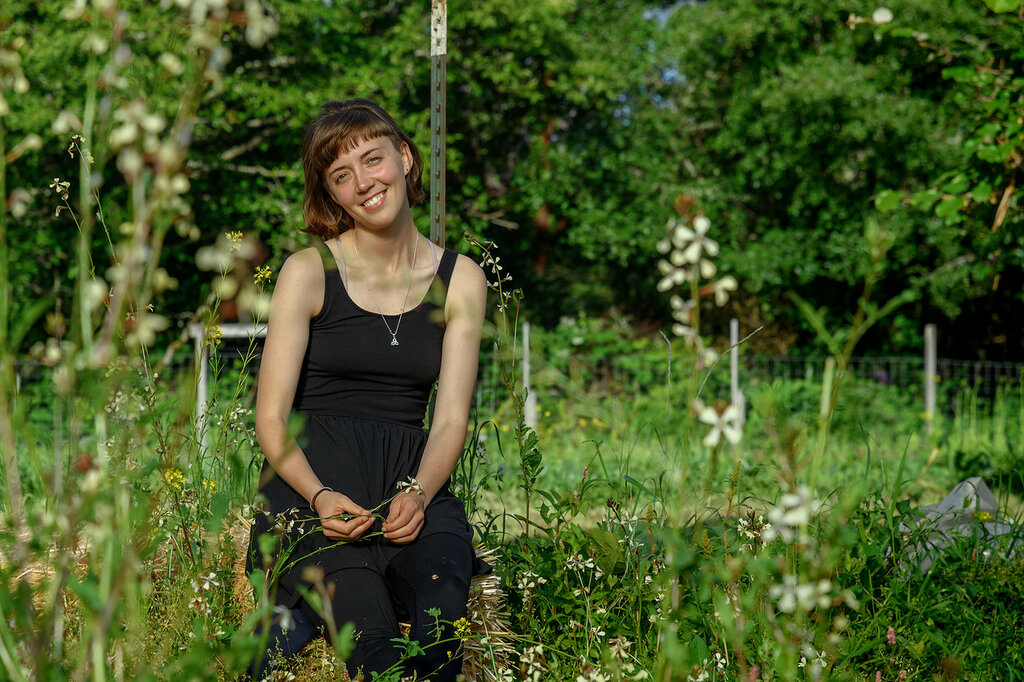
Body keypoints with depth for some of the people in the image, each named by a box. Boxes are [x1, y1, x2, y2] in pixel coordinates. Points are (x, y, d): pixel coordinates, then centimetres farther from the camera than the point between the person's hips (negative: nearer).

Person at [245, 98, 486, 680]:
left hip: (413, 484, 3)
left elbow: (450, 419, 5)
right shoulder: (309, 272, 2)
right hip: (312, 483, -3)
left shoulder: (461, 279, 10)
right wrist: (319, 495, -19)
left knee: (443, 605, -30)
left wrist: (417, 493, -15)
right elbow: (272, 418, -1)